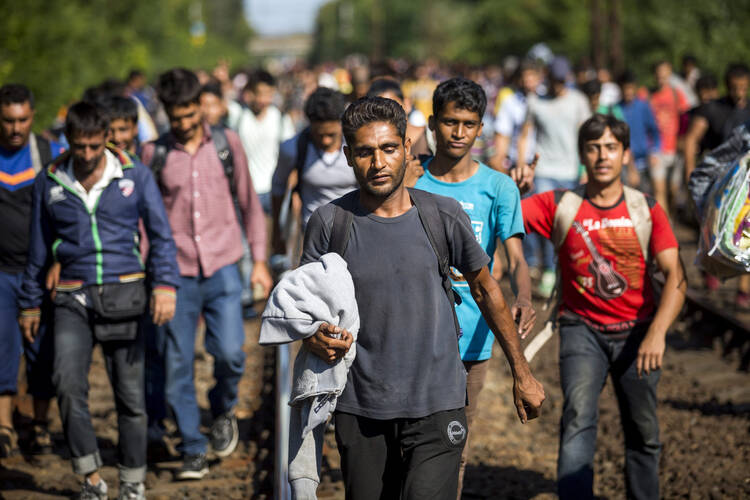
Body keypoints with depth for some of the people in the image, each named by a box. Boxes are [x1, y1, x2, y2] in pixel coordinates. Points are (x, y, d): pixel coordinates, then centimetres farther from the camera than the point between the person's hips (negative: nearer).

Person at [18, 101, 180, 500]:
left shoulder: (135, 176, 3)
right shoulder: (49, 183, 7)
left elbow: (161, 235, 2)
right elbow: (38, 248, 16)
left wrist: (165, 284, -13)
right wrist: (29, 302, 17)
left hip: (124, 294, -1)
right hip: (73, 298, 1)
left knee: (130, 394, 1)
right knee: (67, 382, -18)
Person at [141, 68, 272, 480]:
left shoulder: (226, 143, 5)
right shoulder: (154, 153, 3)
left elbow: (249, 202, 12)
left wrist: (259, 260, 8)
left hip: (222, 268, 0)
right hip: (176, 272, 0)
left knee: (229, 352, -13)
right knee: (177, 364, -1)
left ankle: (223, 409, 19)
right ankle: (193, 449, 12)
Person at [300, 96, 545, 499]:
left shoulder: (443, 216, -1)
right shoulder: (330, 223, -2)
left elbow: (484, 288, 12)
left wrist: (521, 374, 16)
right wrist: (315, 338, -20)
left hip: (437, 406, -1)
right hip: (359, 408, 1)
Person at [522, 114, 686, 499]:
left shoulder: (647, 210, -4)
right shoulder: (559, 206, -4)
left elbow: (674, 276, -13)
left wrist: (657, 332, -27)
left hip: (637, 329, 1)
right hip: (582, 328, -1)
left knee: (643, 432, 8)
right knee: (578, 420, -20)